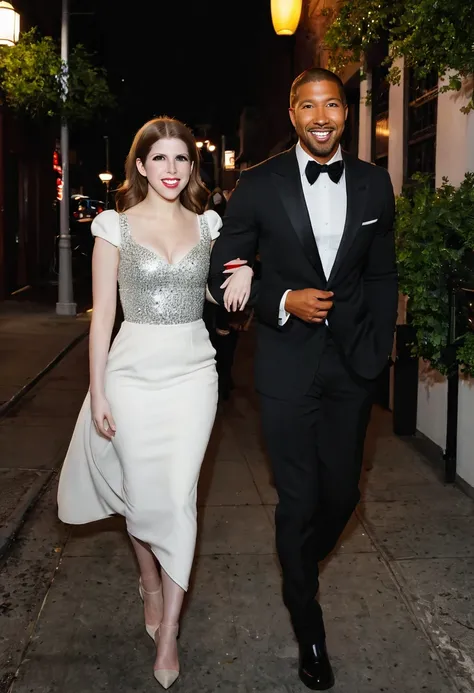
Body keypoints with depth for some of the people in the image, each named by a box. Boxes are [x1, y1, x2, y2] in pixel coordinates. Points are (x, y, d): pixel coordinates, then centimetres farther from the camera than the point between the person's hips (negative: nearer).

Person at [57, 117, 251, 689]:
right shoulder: (115, 226, 0)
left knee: (178, 497, 0)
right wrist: (97, 393, -4)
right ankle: (150, 583, 40)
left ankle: (167, 633, 14)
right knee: (141, 495, 7)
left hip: (192, 372, 1)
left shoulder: (207, 225, 6)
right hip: (134, 371, -1)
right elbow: (102, 313, -1)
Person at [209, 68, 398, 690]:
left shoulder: (374, 183, 4)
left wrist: (377, 350, 3)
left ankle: (301, 563, 47)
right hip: (289, 364, -3)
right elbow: (224, 275, -1)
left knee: (342, 492, 12)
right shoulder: (260, 185, -4)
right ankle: (309, 630, 29)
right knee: (299, 499, 6)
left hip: (353, 363, 3)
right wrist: (283, 301, -16)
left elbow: (383, 275, 10)